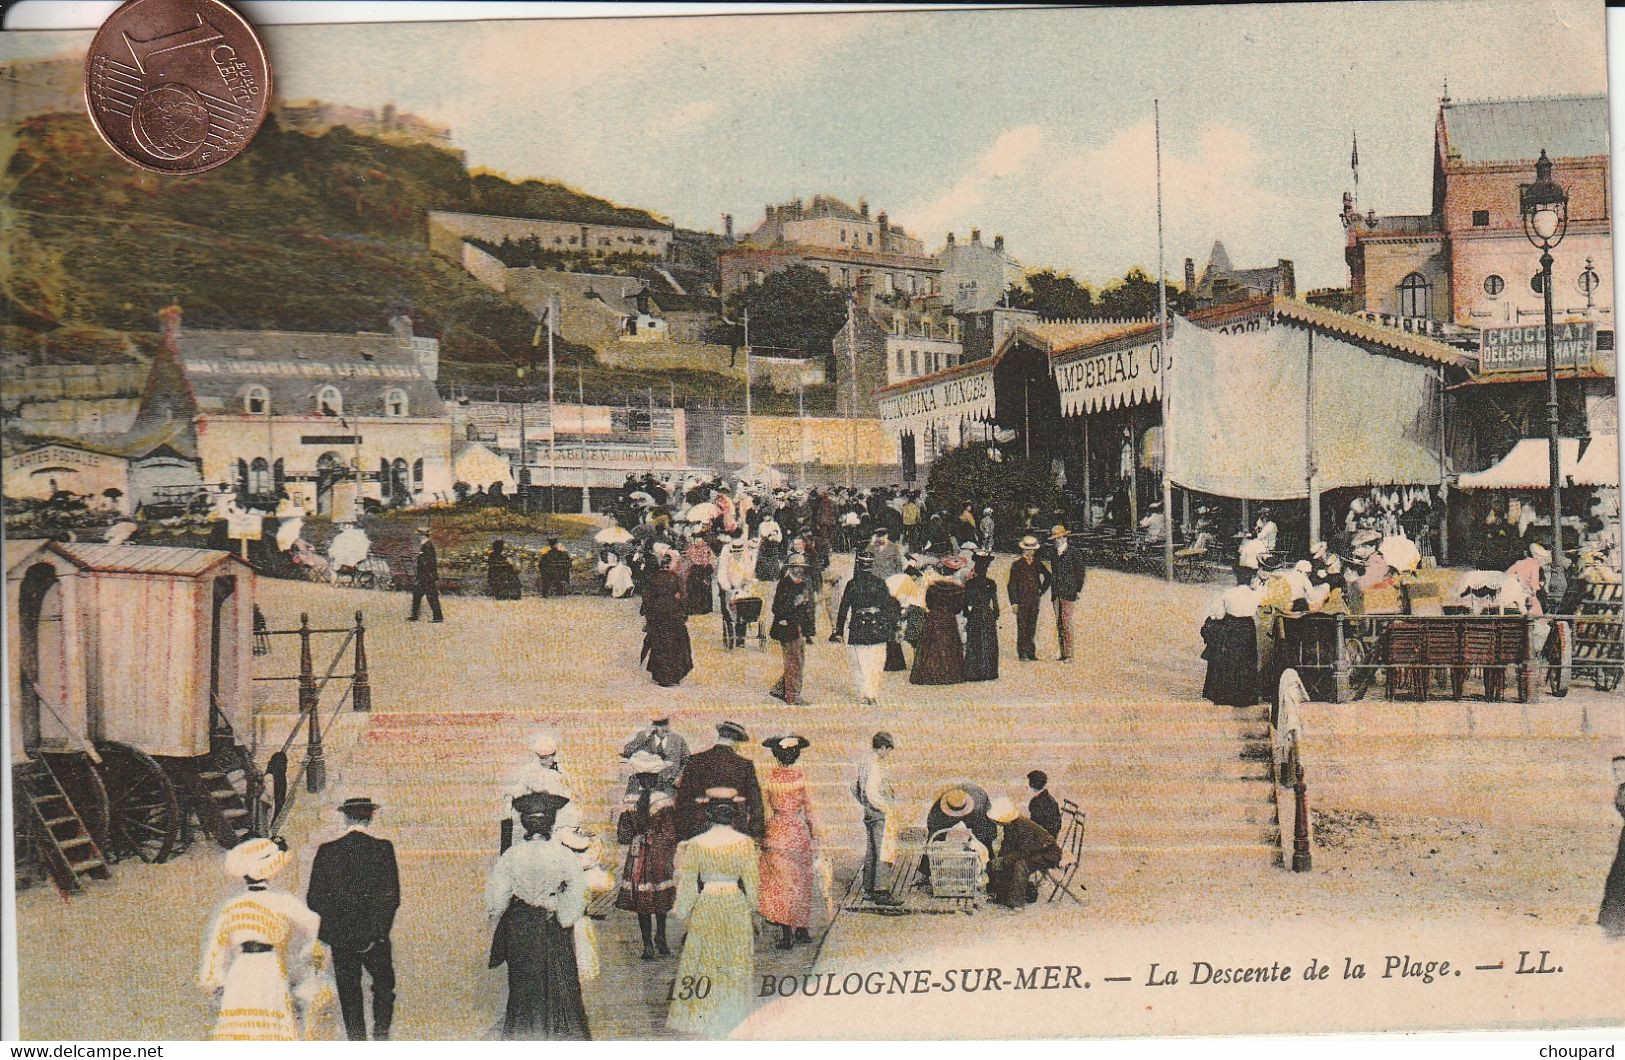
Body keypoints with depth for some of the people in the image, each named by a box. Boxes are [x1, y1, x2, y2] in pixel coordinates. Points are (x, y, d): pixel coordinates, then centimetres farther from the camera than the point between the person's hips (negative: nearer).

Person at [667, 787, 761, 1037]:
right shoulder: (745, 843, -11)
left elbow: (688, 886, -8)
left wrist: (682, 910, 8)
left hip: (705, 907, -1)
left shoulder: (694, 846, -14)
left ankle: (703, 1016, 19)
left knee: (705, 962, 12)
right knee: (736, 962, 14)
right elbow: (752, 884, -4)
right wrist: (751, 904, 14)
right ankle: (735, 1015, 23)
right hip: (736, 906, 1)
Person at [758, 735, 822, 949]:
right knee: (802, 882, 14)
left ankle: (786, 933, -5)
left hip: (776, 832, 0)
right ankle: (802, 929, 21)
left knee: (781, 882, 2)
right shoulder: (800, 778, -7)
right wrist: (814, 835, 7)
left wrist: (762, 832, 14)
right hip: (798, 831, 0)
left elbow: (765, 807, 2)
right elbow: (808, 808, -2)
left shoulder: (770, 777, -4)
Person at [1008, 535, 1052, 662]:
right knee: (1022, 628, -4)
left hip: (1035, 600, 4)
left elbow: (1048, 577, 24)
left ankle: (1031, 653, 11)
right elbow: (1011, 585, -3)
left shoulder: (1037, 564, 9)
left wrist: (1042, 591, 15)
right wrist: (1014, 602, -9)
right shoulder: (1017, 565, -2)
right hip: (1022, 600, -4)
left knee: (1032, 628, 6)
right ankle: (1022, 654, -1)